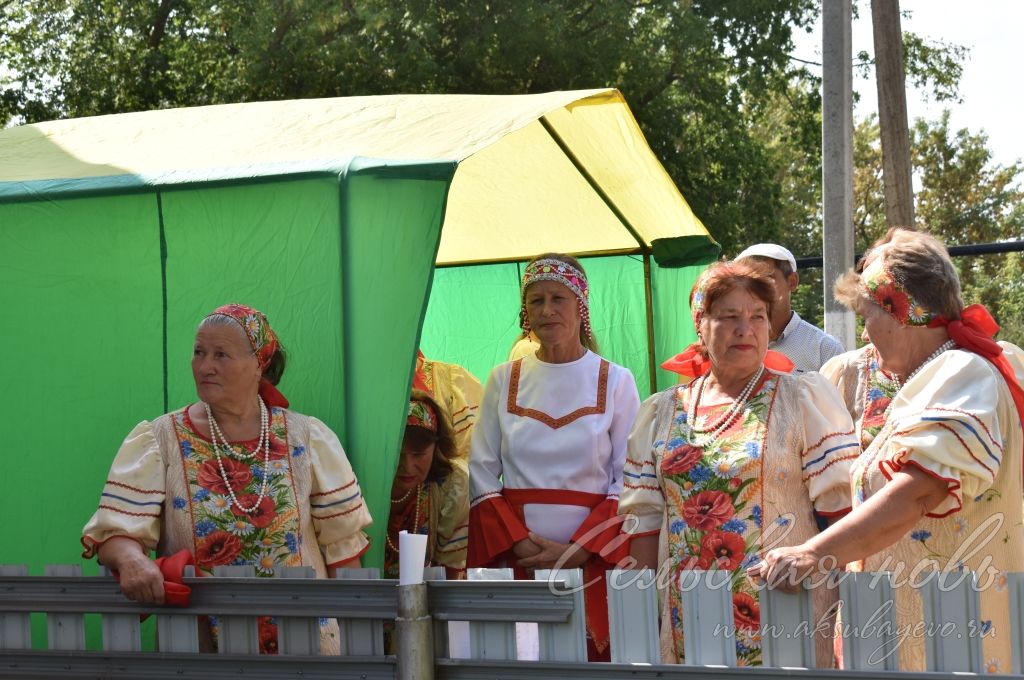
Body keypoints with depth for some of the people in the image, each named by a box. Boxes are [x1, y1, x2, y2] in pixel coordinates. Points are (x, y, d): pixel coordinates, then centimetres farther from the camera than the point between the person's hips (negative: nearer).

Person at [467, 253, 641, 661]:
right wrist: (520, 544, -9)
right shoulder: (504, 380, 9)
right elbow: (482, 478, 6)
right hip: (515, 561, 1)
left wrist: (579, 551, -13)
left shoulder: (614, 382, 4)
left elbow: (629, 484, -1)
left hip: (591, 561, -1)